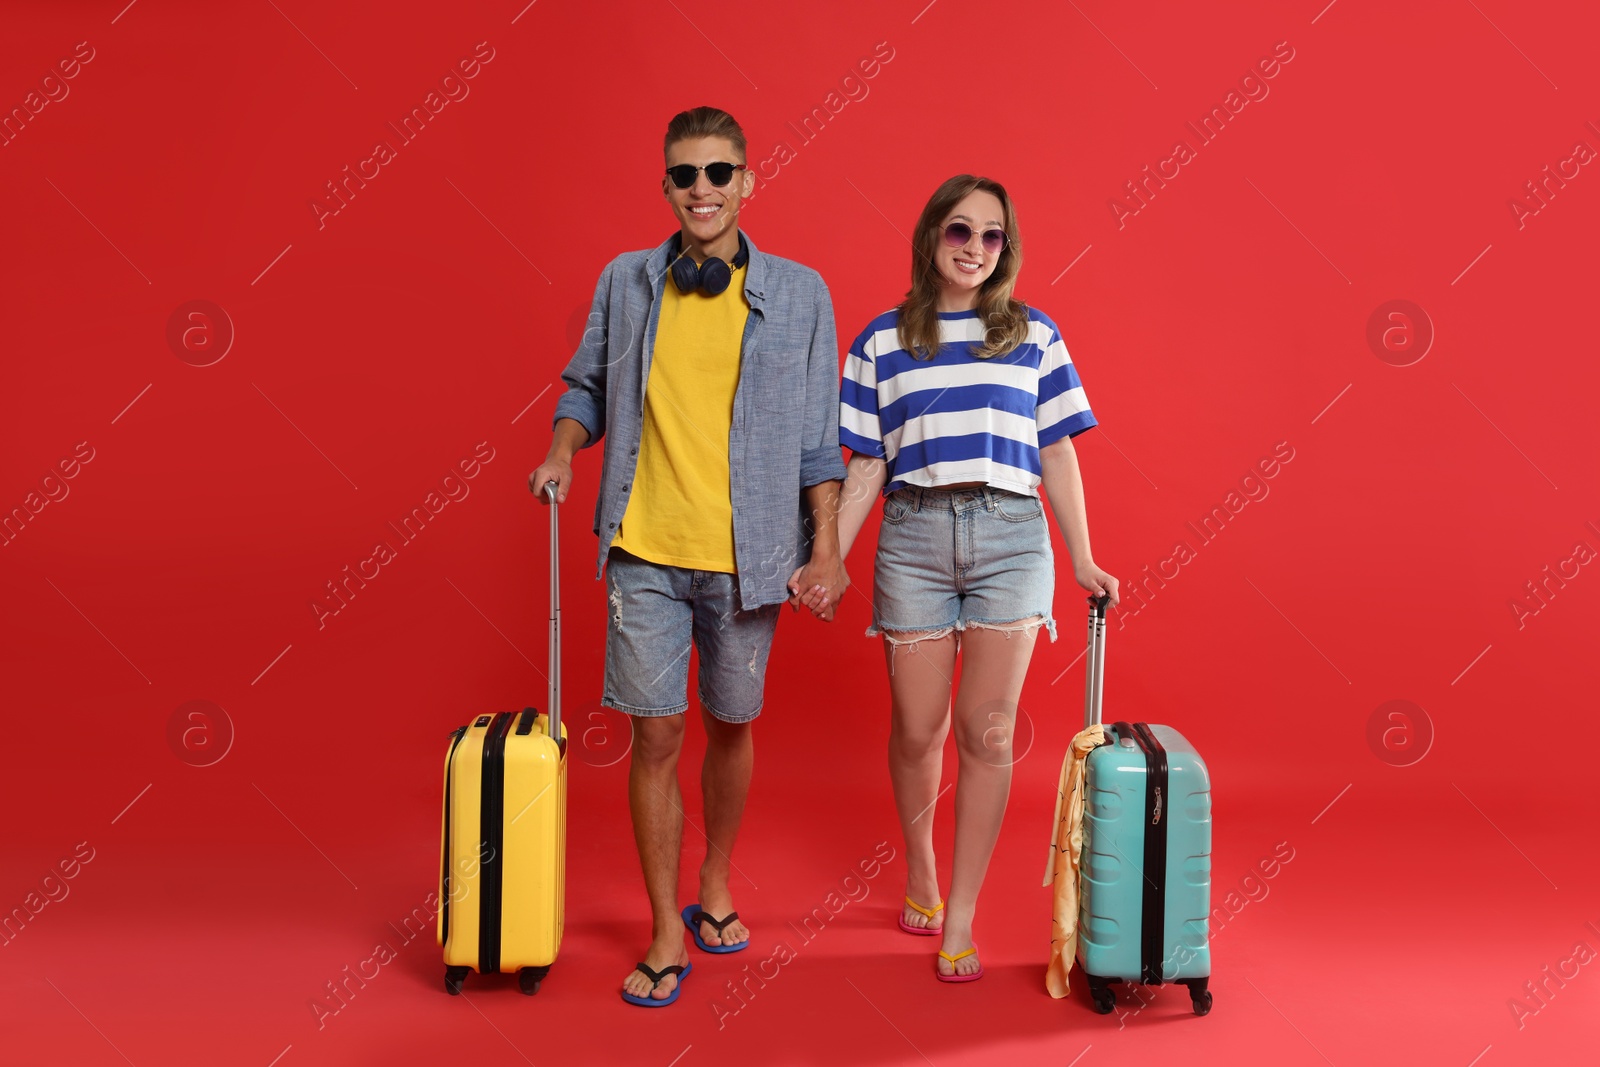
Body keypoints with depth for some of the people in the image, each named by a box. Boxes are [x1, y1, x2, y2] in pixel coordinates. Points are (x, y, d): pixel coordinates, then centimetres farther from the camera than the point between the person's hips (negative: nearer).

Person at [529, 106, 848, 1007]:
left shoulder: (800, 294, 0)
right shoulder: (626, 282, 3)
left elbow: (820, 437, 1)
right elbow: (588, 384, 15)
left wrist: (827, 551, -4)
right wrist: (564, 448, -5)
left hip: (747, 558, 0)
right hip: (647, 553, 1)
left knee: (730, 727, 13)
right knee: (657, 733, 1)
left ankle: (716, 891, 36)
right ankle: (668, 934, 16)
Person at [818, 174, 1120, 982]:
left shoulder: (1033, 334, 10)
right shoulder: (882, 340, 9)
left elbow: (1056, 454, 10)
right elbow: (866, 465, 8)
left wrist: (1083, 561, 7)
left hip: (1010, 535, 0)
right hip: (914, 535, 0)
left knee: (988, 732, -3)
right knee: (919, 730, 5)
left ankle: (960, 921, 6)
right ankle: (920, 875, 31)